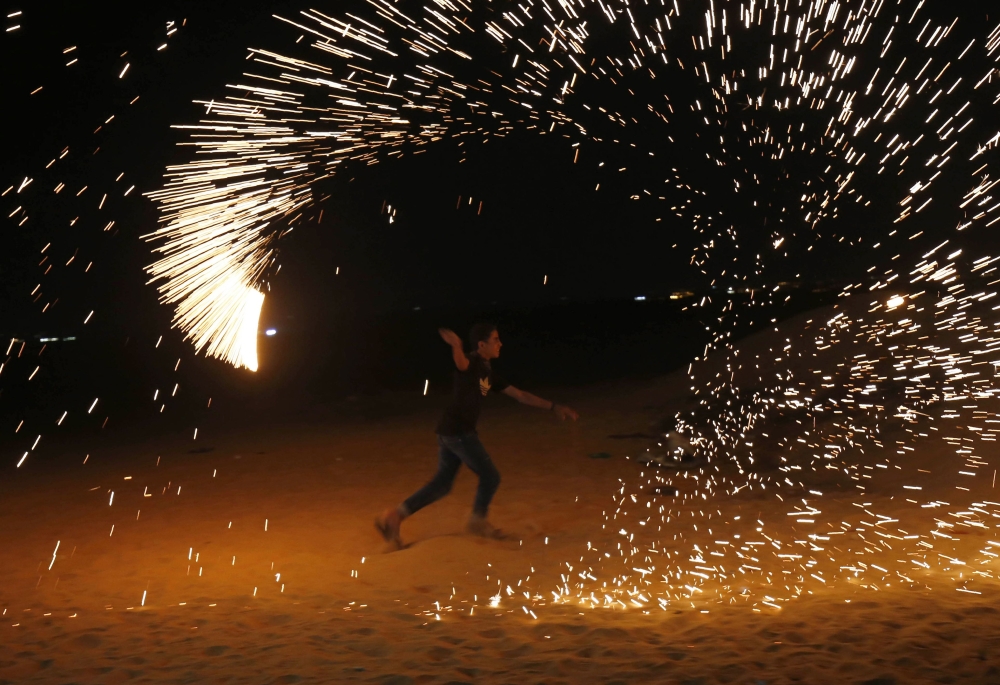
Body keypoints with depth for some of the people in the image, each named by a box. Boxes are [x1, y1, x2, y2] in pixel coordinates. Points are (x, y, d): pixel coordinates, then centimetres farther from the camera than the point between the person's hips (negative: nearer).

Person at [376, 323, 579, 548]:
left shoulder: (488, 373, 17)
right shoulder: (471, 363, -10)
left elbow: (520, 395, 21)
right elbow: (460, 362, -37)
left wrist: (553, 407, 19)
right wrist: (456, 346, -62)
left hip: (453, 432, 9)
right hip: (458, 431, -9)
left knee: (442, 484, 12)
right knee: (490, 476, 4)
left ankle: (394, 516, 9)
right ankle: (478, 521, 24)